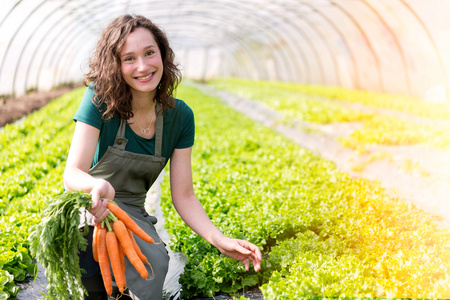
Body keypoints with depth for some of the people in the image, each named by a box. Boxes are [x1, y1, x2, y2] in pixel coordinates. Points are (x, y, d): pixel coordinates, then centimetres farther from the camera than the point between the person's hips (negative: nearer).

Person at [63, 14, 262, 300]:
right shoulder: (100, 99, -15)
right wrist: (98, 187, -46)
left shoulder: (180, 116, -4)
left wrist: (220, 240, -19)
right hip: (89, 210, -3)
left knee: (155, 265, -29)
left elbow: (183, 195, -2)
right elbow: (72, 174, -21)